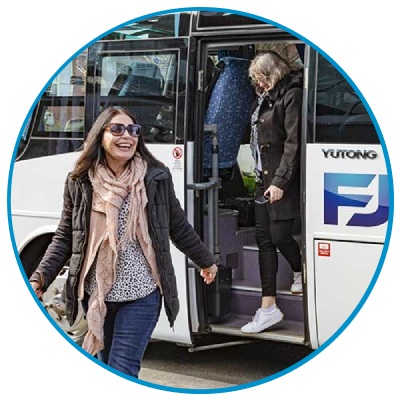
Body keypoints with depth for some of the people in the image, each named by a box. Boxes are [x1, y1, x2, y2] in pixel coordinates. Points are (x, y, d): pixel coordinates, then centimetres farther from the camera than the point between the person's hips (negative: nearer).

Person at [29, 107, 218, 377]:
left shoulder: (157, 178, -4)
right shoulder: (80, 182, -1)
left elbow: (179, 228, 10)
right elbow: (65, 238, 4)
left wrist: (207, 261, 21)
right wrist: (40, 278, -7)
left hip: (141, 296, -3)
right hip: (96, 294, 3)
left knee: (122, 372, -10)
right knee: (106, 365, 15)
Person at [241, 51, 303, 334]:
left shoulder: (291, 95, -9)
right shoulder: (266, 98, 17)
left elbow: (293, 143, -16)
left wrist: (280, 181, -20)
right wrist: (260, 174, 9)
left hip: (284, 180, -8)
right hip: (264, 178, 8)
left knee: (279, 235, -5)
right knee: (264, 238, 5)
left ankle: (300, 272, 29)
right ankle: (268, 307, 10)